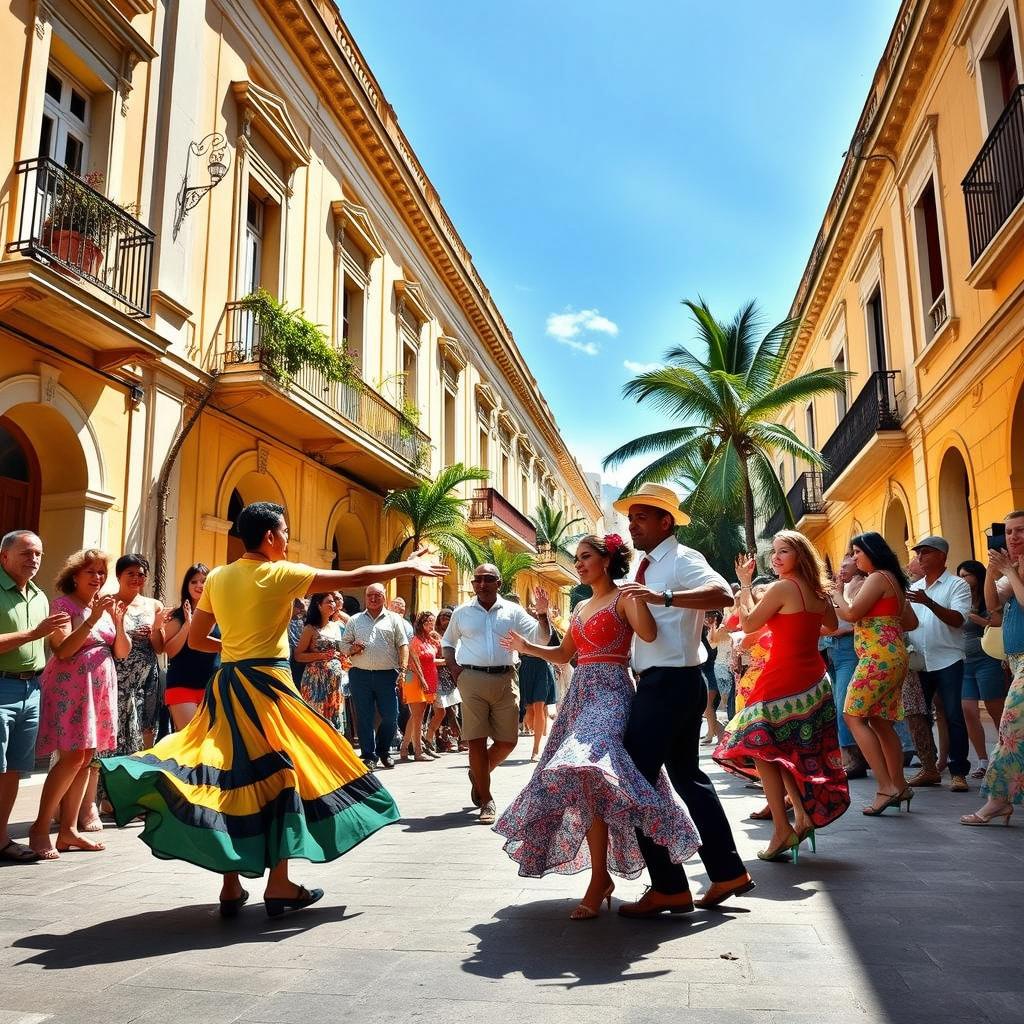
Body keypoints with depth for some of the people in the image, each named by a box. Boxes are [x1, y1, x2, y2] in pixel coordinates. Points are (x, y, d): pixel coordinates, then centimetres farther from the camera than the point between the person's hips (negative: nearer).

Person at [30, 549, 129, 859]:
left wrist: (118, 621, -8)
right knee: (72, 757, -12)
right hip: (70, 689, -6)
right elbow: (63, 650, -16)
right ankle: (40, 828, 0)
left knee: (85, 758, 5)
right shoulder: (64, 604, -4)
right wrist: (93, 619, -22)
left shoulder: (106, 605, 14)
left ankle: (68, 830, 11)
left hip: (100, 689, 6)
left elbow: (122, 653, 9)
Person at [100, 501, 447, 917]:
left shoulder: (217, 578, 9)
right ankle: (278, 884, 8)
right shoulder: (280, 574, -9)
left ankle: (231, 887, 14)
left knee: (232, 776, 9)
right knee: (281, 774, 4)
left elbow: (196, 639, 15)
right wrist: (408, 567, 0)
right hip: (267, 685, -6)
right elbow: (355, 578, -9)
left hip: (227, 686, 6)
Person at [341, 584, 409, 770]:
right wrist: (353, 649, -8)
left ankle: (383, 751, 20)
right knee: (364, 718, 1)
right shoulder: (354, 620, 14)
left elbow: (403, 645, 5)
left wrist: (402, 669, -6)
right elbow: (343, 644, 14)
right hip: (360, 675, 1)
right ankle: (369, 756, 11)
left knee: (391, 716, -2)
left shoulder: (393, 619, 10)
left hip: (387, 674, -1)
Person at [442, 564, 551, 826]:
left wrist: (542, 614, -16)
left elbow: (541, 638, 1)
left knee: (507, 741, 4)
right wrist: (454, 668, 5)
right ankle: (486, 802, 9)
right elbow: (447, 642, 21)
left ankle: (478, 774, 33)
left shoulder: (512, 611, 6)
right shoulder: (461, 613, 8)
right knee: (477, 740, -2)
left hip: (505, 679, 1)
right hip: (472, 679, -1)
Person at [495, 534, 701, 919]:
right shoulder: (581, 608, 21)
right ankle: (602, 874, 18)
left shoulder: (623, 598, -2)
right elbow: (564, 653, 28)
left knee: (585, 775, -25)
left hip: (610, 693, -9)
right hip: (581, 694, 9)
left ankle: (600, 877, -16)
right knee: (586, 783, 6)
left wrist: (639, 593, -29)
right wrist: (525, 646, 21)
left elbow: (649, 633, -20)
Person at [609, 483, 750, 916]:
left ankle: (668, 888, 2)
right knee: (687, 776, 17)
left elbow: (723, 595, -31)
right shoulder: (644, 566, 15)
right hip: (663, 683, 10)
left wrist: (664, 597, -38)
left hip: (670, 683, -10)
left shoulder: (682, 560, -12)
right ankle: (728, 872, 28)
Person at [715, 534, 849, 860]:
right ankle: (803, 815, 15)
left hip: (783, 679, -8)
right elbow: (831, 625, 26)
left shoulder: (782, 588, -15)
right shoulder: (818, 591, 8)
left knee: (763, 748, -1)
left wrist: (744, 584, -1)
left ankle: (782, 830, -3)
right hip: (814, 680, 8)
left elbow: (749, 623, -8)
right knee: (798, 751, 17)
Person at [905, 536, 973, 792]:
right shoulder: (914, 588, 15)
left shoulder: (957, 585, -1)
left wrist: (929, 602, -29)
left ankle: (958, 772, 3)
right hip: (918, 663, 5)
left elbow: (958, 619, -16)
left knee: (953, 717, -4)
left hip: (947, 662, -5)